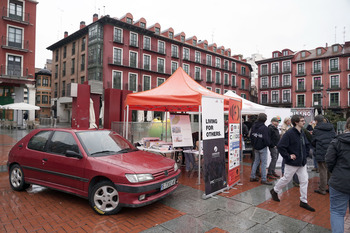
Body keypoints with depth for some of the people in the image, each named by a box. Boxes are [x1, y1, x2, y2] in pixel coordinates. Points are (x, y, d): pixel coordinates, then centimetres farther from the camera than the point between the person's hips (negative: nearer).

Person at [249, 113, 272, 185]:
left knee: (256, 161, 17)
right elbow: (266, 139, -21)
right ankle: (263, 179, 7)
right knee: (264, 163, 2)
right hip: (262, 148, -7)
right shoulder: (264, 128, -19)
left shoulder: (254, 126, 3)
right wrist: (269, 143, -1)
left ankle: (252, 177, 21)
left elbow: (251, 136, 9)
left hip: (256, 147, 7)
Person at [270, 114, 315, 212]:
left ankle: (303, 201, 20)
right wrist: (288, 156, -19)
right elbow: (280, 146, -23)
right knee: (286, 179, 8)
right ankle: (274, 191, 31)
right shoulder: (289, 133, -19)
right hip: (292, 163, -7)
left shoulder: (302, 133, 5)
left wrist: (305, 154, 10)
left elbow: (307, 145, 22)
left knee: (304, 180, 8)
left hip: (302, 163, 7)